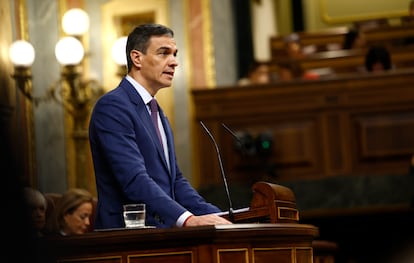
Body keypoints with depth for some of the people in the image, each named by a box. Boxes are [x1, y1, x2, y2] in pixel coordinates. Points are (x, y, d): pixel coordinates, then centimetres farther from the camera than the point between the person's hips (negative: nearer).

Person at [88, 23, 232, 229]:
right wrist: (188, 219, -27)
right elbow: (134, 179, -19)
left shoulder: (157, 112, 22)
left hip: (161, 236, 8)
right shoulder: (112, 106, -8)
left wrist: (216, 218, 6)